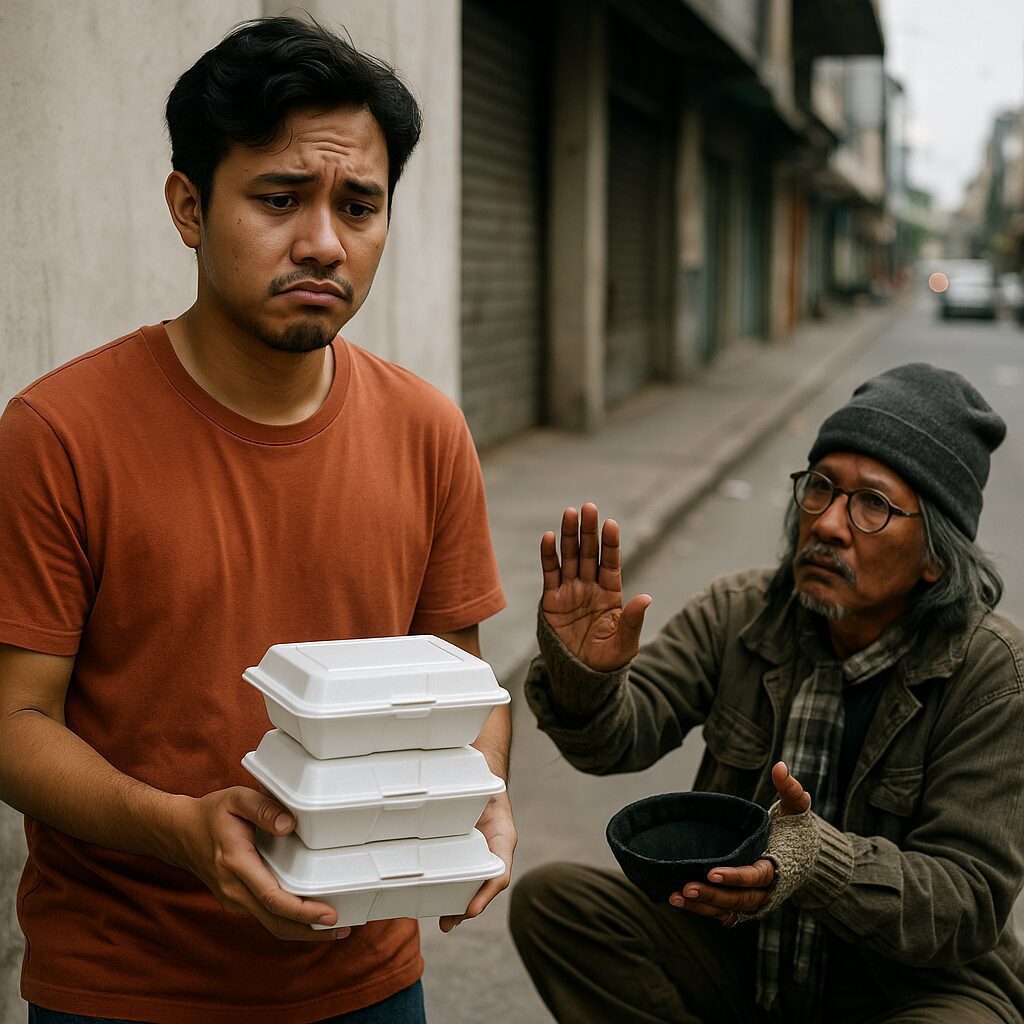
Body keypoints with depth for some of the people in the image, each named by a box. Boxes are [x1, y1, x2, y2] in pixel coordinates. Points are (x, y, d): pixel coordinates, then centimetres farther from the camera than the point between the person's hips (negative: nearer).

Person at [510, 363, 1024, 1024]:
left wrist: (823, 865, -39)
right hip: (734, 952, 4)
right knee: (550, 897, -15)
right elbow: (622, 736, -13)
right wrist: (584, 676, -37)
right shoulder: (739, 616, -4)